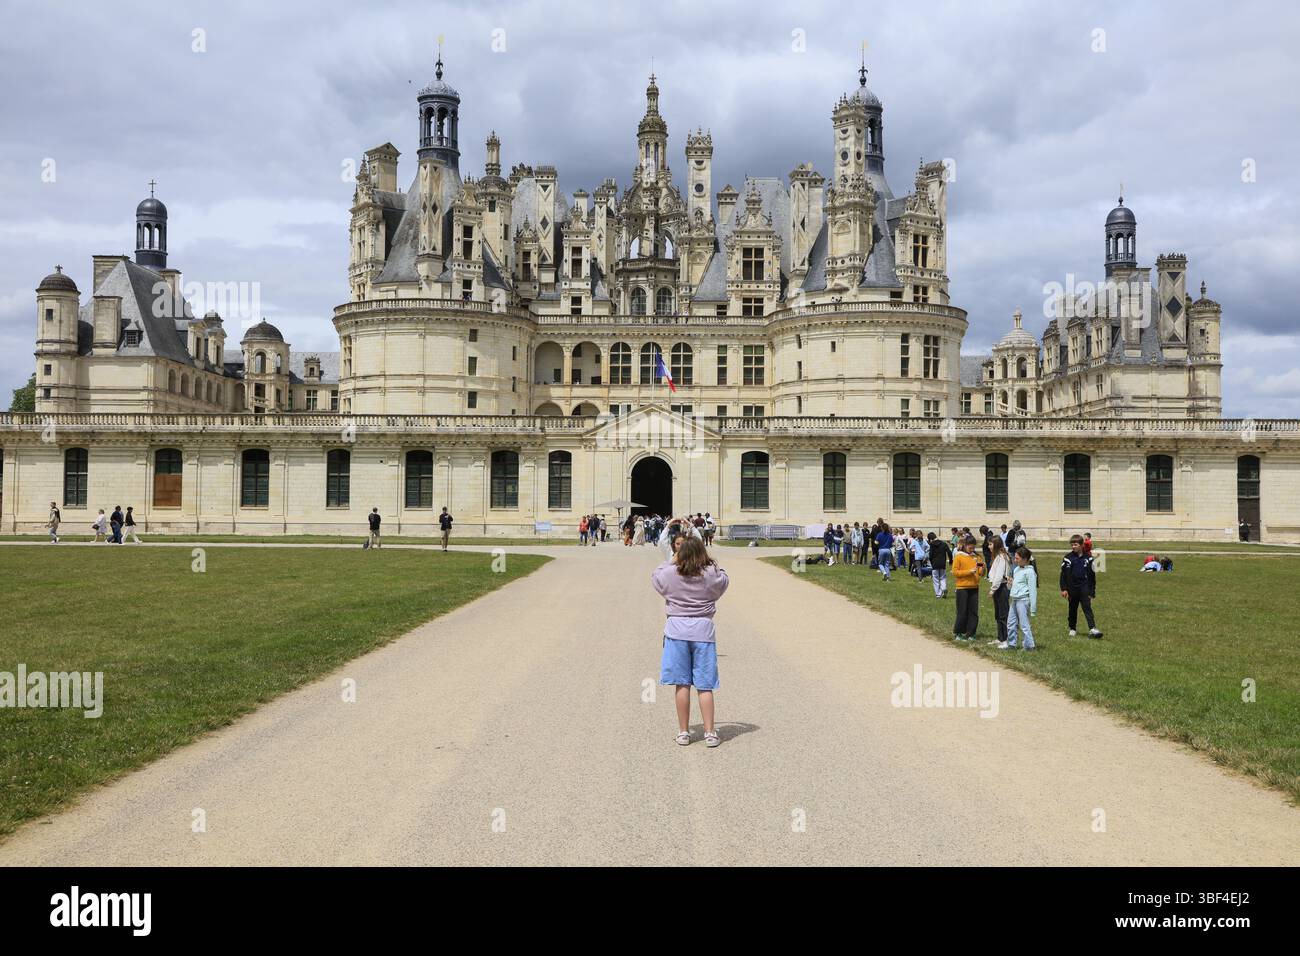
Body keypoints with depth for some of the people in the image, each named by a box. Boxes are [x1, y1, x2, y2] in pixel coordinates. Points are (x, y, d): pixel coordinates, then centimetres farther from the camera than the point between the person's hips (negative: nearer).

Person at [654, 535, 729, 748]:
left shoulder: (671, 573, -6)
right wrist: (710, 563, 14)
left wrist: (672, 561, 19)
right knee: (705, 686, 5)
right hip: (703, 629, 0)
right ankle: (710, 732, 6)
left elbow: (655, 577, 14)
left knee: (682, 684, 6)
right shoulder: (711, 575, -6)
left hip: (677, 629, 0)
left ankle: (683, 732, 11)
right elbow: (724, 581, 15)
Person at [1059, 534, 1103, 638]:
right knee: (1073, 609, 11)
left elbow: (1092, 575, 8)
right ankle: (1072, 629, 24)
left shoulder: (1088, 558, 2)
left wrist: (1092, 590, 6)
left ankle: (1092, 628, -18)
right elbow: (1063, 575, 0)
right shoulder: (1068, 558, -2)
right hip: (1072, 589, 1)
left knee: (1087, 608, -9)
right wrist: (1063, 589, -7)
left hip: (1084, 588, -1)